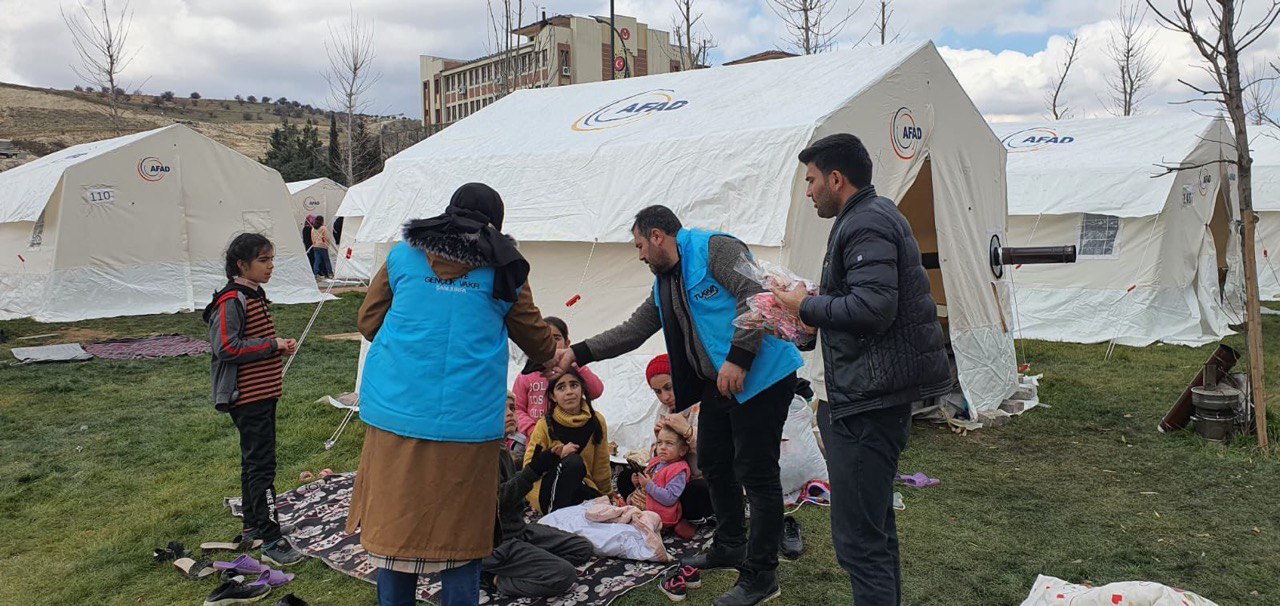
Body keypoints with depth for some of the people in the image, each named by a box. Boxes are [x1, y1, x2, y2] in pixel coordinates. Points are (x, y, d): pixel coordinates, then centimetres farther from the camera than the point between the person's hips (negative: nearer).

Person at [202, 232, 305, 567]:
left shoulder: (255, 295, 14)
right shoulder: (231, 302, -17)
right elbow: (226, 347, -25)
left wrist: (279, 347, 5)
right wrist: (273, 345, -21)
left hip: (264, 393, 10)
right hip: (247, 398, -10)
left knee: (255, 461, 17)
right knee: (261, 466, -8)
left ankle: (252, 527, 29)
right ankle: (271, 540, -4)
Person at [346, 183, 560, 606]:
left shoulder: (403, 257, 7)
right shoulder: (503, 273, 4)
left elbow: (368, 323, 15)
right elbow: (537, 340, 17)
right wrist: (552, 358, 39)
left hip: (395, 413, 2)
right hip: (468, 424, -1)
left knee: (394, 524, 12)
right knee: (460, 534, 10)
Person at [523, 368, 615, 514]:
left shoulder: (596, 421, -1)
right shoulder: (545, 425, -8)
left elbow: (601, 465, 9)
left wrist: (608, 496, 16)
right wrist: (558, 455, -24)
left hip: (582, 488, 3)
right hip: (548, 490, -3)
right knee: (573, 462, -32)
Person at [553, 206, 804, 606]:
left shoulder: (714, 248, -11)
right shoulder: (664, 284, 17)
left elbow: (756, 296, -21)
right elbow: (632, 331, 20)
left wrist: (738, 358, -25)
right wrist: (577, 353, 16)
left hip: (762, 375, -10)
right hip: (719, 383, 10)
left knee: (756, 474, -5)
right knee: (714, 464, 18)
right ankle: (731, 547, 36)